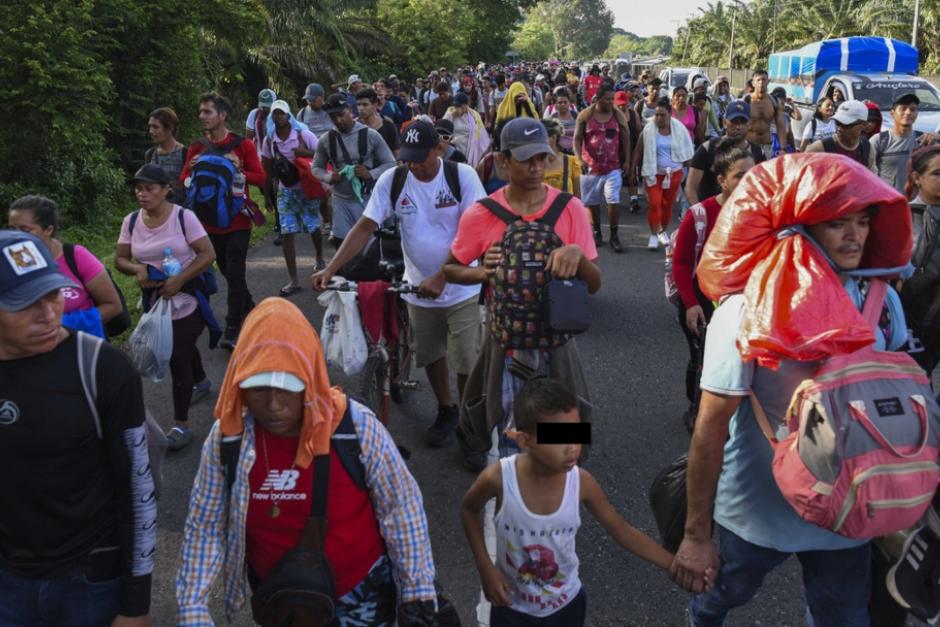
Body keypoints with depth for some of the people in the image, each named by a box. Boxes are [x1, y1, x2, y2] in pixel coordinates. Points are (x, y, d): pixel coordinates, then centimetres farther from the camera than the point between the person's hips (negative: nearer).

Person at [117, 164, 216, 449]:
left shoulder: (183, 217, -16)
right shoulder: (131, 221, -3)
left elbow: (208, 254, -17)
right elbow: (120, 259, 4)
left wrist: (179, 280, -25)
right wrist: (137, 269, -19)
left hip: (186, 297, -5)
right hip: (154, 299, 5)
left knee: (177, 357, -9)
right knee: (182, 346, 24)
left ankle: (181, 424, 0)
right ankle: (201, 382, 54)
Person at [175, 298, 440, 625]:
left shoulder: (357, 426, -24)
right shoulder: (226, 438, -17)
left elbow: (401, 509, -13)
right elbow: (204, 528, -5)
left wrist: (417, 594, -8)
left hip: (359, 594, -2)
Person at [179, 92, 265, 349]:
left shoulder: (243, 145, -3)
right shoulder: (196, 148, 6)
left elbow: (261, 179, -5)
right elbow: (183, 183, 6)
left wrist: (239, 169, -21)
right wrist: (192, 169, -14)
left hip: (237, 221, -4)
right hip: (210, 222, 4)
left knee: (235, 273, -8)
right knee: (227, 272, 14)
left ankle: (232, 330, -1)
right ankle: (251, 312, 34)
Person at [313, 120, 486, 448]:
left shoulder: (462, 175, -14)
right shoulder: (391, 180, -7)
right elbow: (365, 227, -8)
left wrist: (441, 278, -26)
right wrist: (330, 269, -19)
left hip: (461, 288, -3)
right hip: (419, 289, 3)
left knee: (468, 362, -1)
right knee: (430, 356, 16)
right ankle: (446, 411, 40)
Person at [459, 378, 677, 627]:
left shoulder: (581, 482, -24)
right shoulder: (499, 478, -28)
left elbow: (622, 531, -9)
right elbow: (469, 509, -6)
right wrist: (485, 568, -13)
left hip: (565, 605, 2)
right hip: (511, 605, -2)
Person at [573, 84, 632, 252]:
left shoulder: (618, 116, 1)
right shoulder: (585, 115, -4)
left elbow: (625, 139, 7)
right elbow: (577, 139, -4)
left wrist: (627, 161, 1)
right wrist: (580, 159, -18)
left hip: (613, 167, 0)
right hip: (590, 167, 0)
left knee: (614, 201, -10)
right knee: (592, 202, 11)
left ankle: (614, 236, 0)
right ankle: (597, 232, 29)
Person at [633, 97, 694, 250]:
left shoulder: (679, 128, -3)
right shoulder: (648, 130, -9)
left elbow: (687, 150, 5)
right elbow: (639, 151, -2)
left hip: (674, 173, 2)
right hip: (653, 173, -2)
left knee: (668, 204, 9)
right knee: (654, 204, -10)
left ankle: (663, 231, 27)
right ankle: (653, 234, 1)